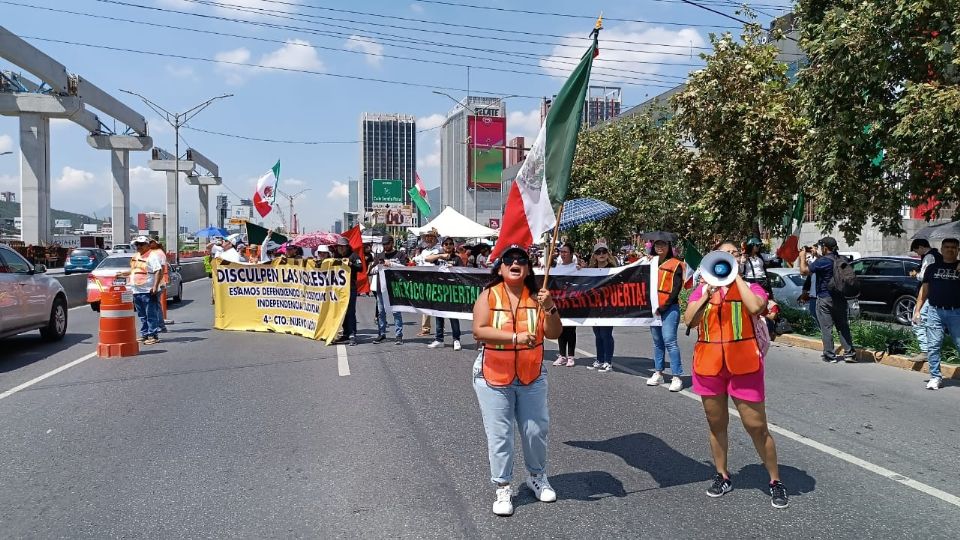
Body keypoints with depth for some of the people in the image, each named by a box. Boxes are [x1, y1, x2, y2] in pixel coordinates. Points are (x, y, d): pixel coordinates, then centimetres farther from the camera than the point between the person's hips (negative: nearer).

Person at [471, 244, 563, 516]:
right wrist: (515, 337, -27)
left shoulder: (536, 297, -2)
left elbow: (554, 334, -4)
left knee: (536, 430, 11)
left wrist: (550, 308, -22)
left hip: (532, 377, 2)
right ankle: (503, 488, 17)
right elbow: (479, 331, -18)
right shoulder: (488, 296, -7)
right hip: (494, 378, -2)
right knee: (499, 434, 3)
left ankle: (537, 476, 35)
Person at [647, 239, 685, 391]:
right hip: (653, 307, 6)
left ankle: (677, 377, -8)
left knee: (669, 341, -12)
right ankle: (658, 373, 19)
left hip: (669, 308, -6)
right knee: (657, 341, 11)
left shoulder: (675, 264, -3)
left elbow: (676, 288, -9)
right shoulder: (650, 263, 13)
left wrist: (663, 307, -13)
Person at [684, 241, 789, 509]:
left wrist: (736, 276, -11)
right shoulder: (702, 290, 9)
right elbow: (689, 320, -5)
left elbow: (755, 307, -20)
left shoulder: (751, 287, 3)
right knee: (716, 424, 13)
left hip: (743, 364, -3)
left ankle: (775, 481, 16)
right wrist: (708, 293, -13)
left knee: (757, 427, 0)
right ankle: (722, 476, 29)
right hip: (709, 363, 3)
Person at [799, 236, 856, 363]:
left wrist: (802, 257, -2)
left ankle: (830, 356, 2)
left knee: (826, 328, 0)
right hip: (840, 299, 7)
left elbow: (804, 271, -15)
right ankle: (849, 353, 14)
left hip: (825, 299, -7)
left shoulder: (823, 261, -18)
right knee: (843, 326, 13)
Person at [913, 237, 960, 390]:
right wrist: (917, 310, 9)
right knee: (933, 346, -1)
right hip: (935, 312, 1)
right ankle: (935, 377, 5)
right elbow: (924, 290, 15)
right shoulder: (932, 268, 14)